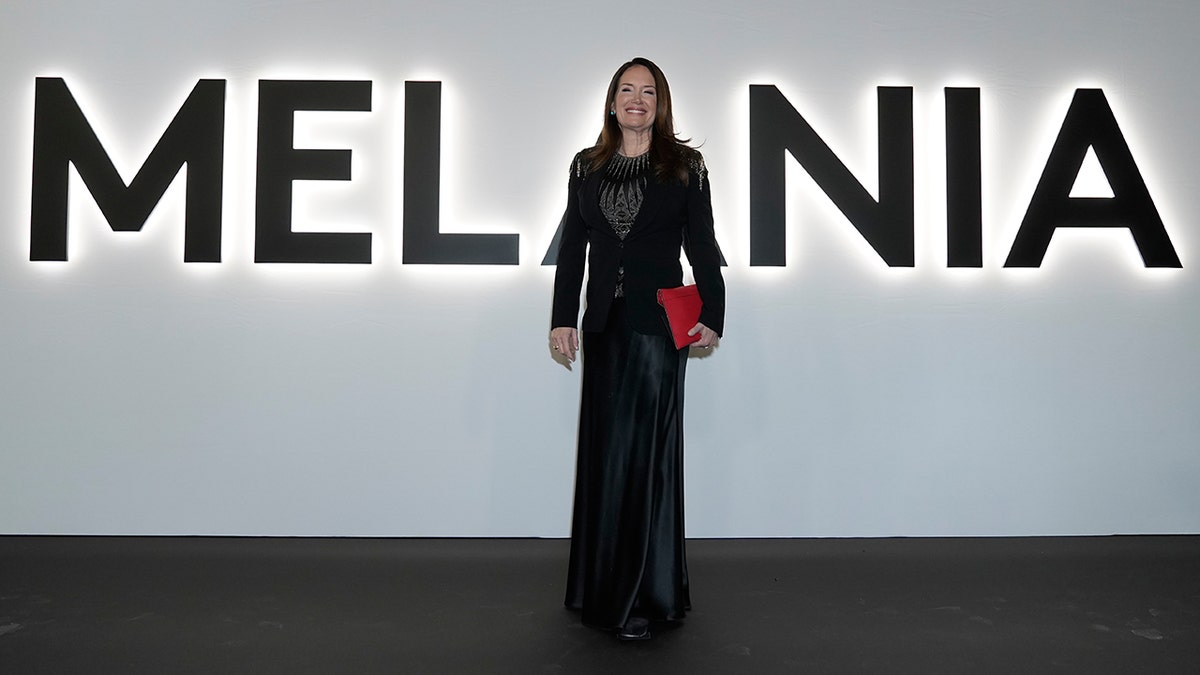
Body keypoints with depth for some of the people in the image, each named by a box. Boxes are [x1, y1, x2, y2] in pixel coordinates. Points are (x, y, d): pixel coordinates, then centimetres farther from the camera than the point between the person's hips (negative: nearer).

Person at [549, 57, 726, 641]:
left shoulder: (684, 166, 3)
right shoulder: (587, 166, 11)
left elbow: (702, 247, 0)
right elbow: (572, 246, 9)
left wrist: (711, 318, -9)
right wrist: (562, 318, 3)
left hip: (659, 324, -3)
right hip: (604, 325, 4)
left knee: (646, 449, -3)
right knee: (603, 447, 9)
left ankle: (645, 594, 7)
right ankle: (603, 585, 22)